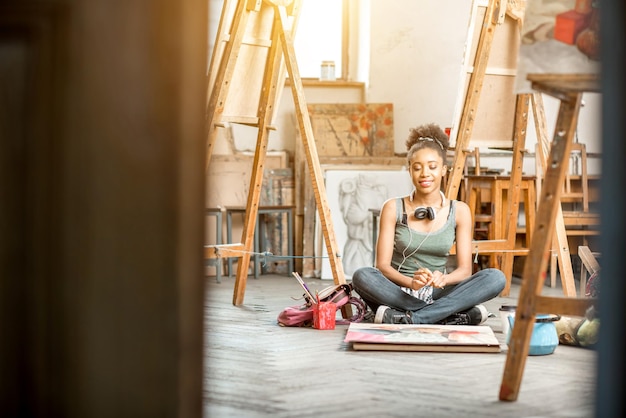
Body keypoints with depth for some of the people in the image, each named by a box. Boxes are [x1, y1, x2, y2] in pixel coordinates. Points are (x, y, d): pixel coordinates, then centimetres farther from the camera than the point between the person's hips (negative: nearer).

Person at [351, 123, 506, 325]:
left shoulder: (459, 211, 5)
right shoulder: (393, 208, 1)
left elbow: (464, 269, -1)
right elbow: (383, 265, -5)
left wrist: (443, 279, -25)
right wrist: (410, 282, -27)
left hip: (438, 294, 1)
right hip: (400, 293, -1)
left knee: (495, 278, -23)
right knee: (362, 276, -32)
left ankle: (410, 318, -33)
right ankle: (451, 315, -32)